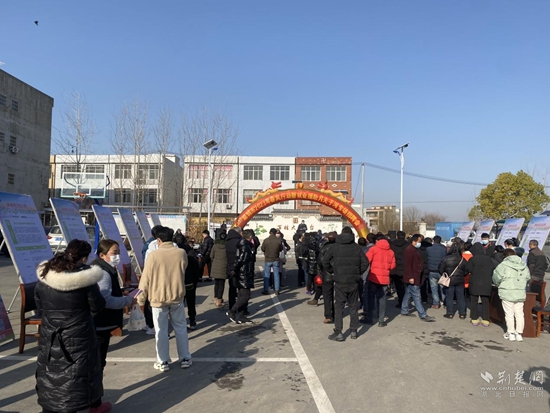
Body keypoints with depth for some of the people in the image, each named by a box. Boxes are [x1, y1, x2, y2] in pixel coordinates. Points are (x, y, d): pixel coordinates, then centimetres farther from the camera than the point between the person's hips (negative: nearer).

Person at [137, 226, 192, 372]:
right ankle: (185, 359, 22)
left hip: (158, 298, -2)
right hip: (177, 296, 2)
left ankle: (163, 362, 19)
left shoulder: (153, 255, -12)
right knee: (181, 328, 15)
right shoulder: (182, 253, -6)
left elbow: (145, 279, -7)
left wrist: (141, 298, 3)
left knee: (161, 331, 10)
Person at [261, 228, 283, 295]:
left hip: (268, 260, -1)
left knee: (266, 275, 8)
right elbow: (281, 249, 3)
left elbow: (262, 249, -2)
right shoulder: (279, 240, -10)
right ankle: (277, 290, 11)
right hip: (276, 260, 1)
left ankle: (266, 290, 11)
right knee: (276, 275, 9)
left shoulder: (266, 240, -14)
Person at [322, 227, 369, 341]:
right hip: (353, 281, 2)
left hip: (340, 281, -2)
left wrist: (332, 271, 8)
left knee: (339, 306, 5)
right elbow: (365, 262, -4)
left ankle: (338, 333, 2)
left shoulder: (335, 246, -2)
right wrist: (358, 273, 9)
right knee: (353, 306, 13)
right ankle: (354, 331, 20)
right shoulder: (356, 247, 0)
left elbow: (325, 261, -4)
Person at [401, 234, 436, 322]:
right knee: (416, 297, -7)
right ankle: (423, 315, -4)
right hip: (412, 278, -10)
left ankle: (404, 311, 25)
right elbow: (408, 265, -22)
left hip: (415, 277, 10)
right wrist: (410, 277, -24)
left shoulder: (414, 250, 16)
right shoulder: (409, 250, -17)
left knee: (408, 294, 16)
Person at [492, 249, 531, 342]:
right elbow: (528, 278, 13)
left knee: (509, 314, 5)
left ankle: (511, 333, 12)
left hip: (507, 293, -5)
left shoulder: (503, 265, -12)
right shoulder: (524, 266, 5)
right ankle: (519, 334, 17)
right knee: (519, 314, 12)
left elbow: (497, 277, -10)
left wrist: (499, 285, 11)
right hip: (520, 293, 5)